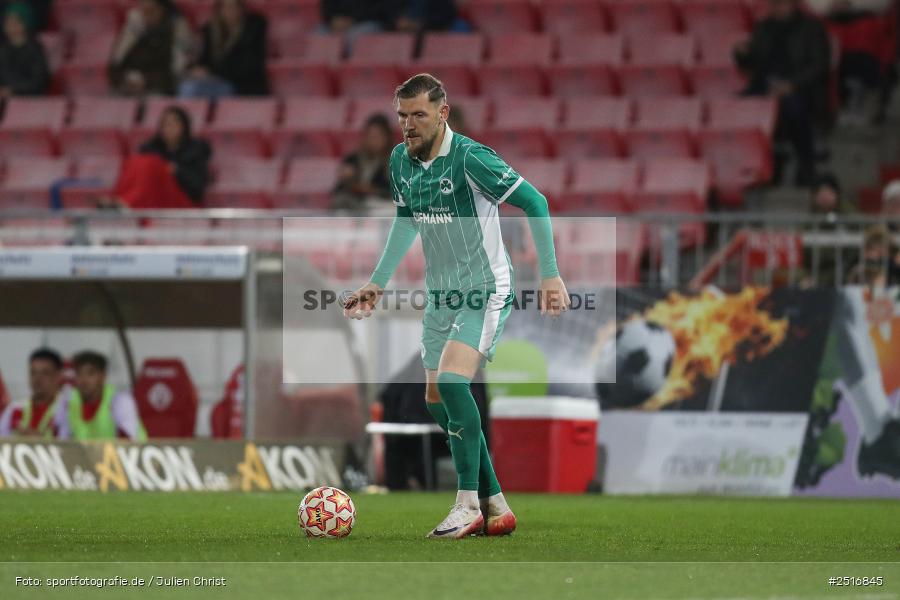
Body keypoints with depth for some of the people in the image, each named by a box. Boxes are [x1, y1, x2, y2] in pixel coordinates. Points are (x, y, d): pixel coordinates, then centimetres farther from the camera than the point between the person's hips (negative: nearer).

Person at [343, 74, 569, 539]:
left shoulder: (470, 158, -19)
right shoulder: (401, 160, 3)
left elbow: (534, 203, -16)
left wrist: (551, 275, -19)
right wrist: (377, 283, 20)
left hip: (485, 291, -8)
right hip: (441, 294, 8)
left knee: (452, 379, -25)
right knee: (438, 401, 6)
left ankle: (469, 505, -19)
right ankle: (495, 506, 16)